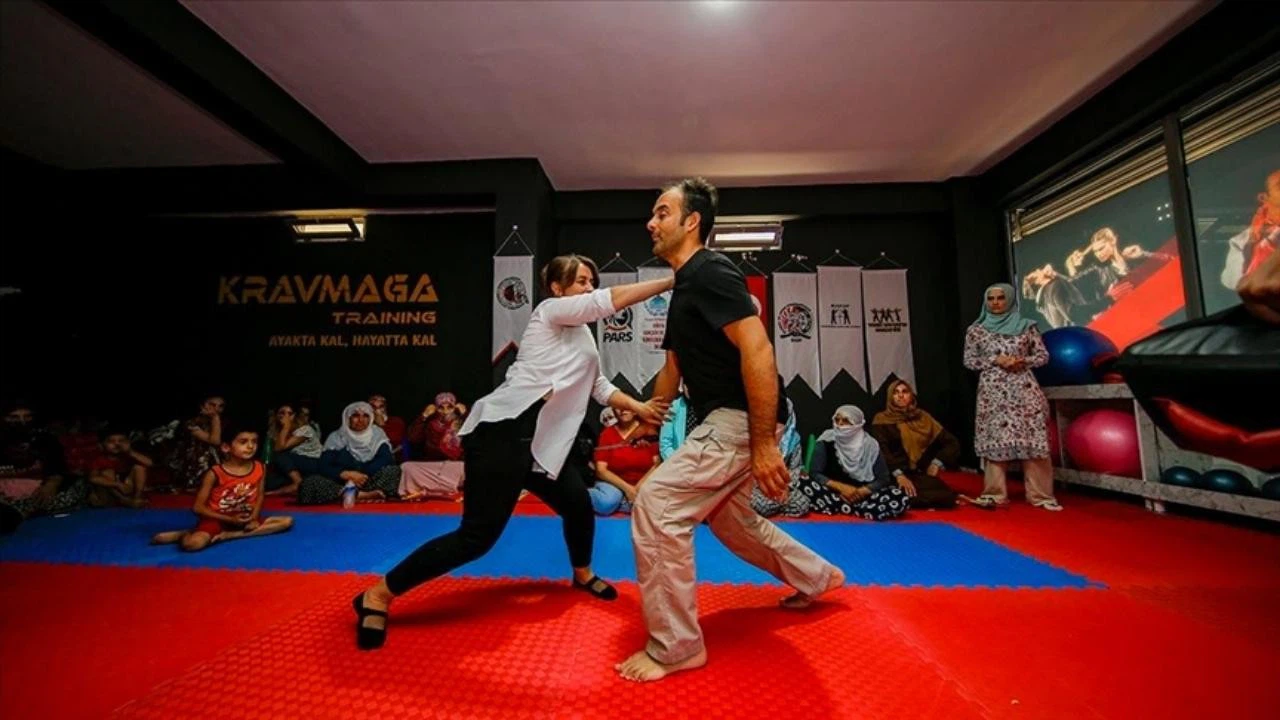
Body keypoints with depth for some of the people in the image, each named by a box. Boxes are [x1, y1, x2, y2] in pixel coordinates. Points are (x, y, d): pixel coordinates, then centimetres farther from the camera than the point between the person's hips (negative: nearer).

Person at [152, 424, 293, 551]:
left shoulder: (260, 468, -4)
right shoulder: (215, 473, -14)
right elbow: (198, 507, -10)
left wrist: (254, 517, -9)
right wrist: (229, 519, -15)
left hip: (245, 519, 5)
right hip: (217, 520, -4)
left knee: (287, 521, -13)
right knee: (192, 543, -34)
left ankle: (229, 535, -15)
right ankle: (183, 534, 3)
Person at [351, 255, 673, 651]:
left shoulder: (579, 333, 23)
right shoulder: (551, 311, -3)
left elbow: (598, 385, 23)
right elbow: (609, 300, -14)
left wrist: (639, 407, 9)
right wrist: (670, 281, -11)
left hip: (539, 440, 10)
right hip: (503, 432, -10)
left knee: (578, 504, 16)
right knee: (478, 534, -9)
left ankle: (583, 575, 44)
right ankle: (378, 596, 8)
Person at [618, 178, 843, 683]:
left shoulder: (710, 273, -15)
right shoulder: (685, 285, 16)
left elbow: (757, 350, -25)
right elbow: (675, 364, 23)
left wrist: (764, 444, -25)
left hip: (740, 420, -11)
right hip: (724, 419, 11)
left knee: (655, 505, -14)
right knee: (729, 519, 24)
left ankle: (674, 646, 5)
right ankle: (816, 578, 48)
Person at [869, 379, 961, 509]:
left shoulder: (923, 417, 16)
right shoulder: (882, 419, 3)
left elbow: (952, 443, 15)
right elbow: (881, 451, -10)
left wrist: (936, 464, 0)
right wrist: (899, 475, -23)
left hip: (922, 474, 5)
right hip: (894, 476, -5)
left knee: (948, 497, -25)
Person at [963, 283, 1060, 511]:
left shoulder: (1026, 326, 7)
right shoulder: (976, 330, 5)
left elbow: (1043, 356, 9)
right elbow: (969, 360, 4)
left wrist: (1023, 361, -10)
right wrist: (995, 360, -9)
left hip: (1024, 390, 1)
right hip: (993, 392, 0)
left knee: (1032, 439, -1)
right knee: (995, 439, -2)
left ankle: (1040, 494, 8)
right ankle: (995, 493, 5)